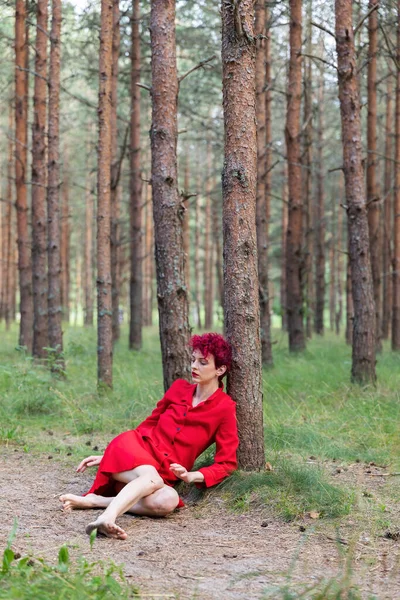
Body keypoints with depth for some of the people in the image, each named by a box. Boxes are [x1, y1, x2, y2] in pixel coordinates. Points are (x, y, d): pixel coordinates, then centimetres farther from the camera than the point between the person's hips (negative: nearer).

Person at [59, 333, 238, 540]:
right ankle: (106, 518, -61)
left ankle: (89, 501, -36)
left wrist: (192, 476, -17)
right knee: (153, 479, -37)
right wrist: (107, 456, 21)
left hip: (165, 474, -1)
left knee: (168, 501, -38)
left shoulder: (224, 408, 1)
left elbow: (226, 463, -1)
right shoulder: (179, 388, 11)